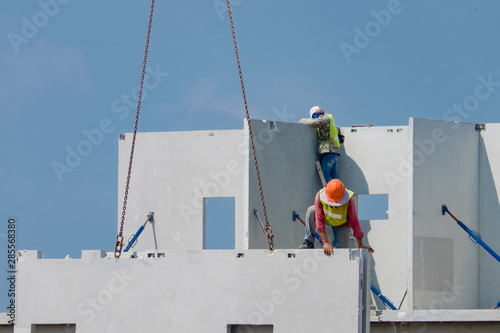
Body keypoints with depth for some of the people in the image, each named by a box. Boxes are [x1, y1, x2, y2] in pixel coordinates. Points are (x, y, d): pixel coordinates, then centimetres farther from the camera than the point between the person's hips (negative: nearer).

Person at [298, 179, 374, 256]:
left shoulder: (349, 202, -37)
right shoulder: (319, 197, -36)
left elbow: (354, 222, -28)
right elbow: (320, 221, -33)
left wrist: (360, 246, -24)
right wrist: (325, 243, -38)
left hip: (342, 224, -1)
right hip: (327, 219, 1)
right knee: (311, 211, -28)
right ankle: (309, 243, -17)